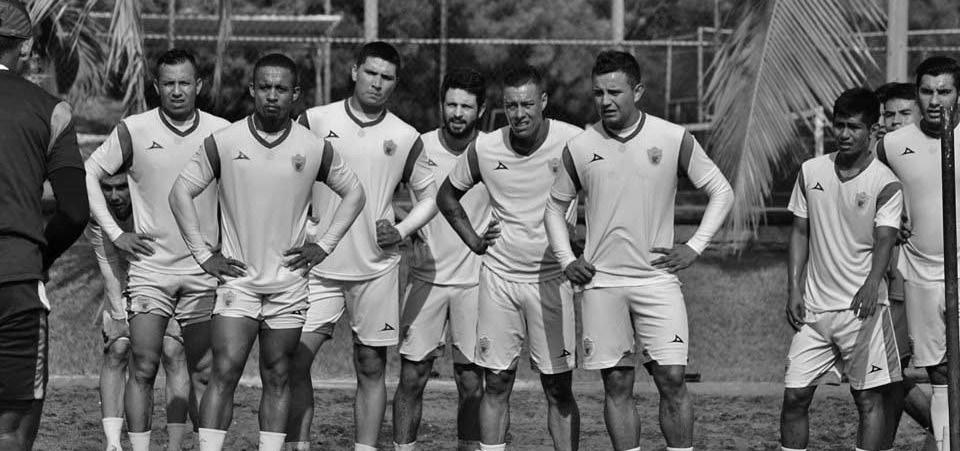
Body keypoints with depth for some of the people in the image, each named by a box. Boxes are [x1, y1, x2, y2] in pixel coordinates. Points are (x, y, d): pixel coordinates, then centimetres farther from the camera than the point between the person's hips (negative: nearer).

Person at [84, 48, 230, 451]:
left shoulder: (222, 133, 2)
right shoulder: (134, 130, -3)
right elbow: (88, 174, 4)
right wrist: (115, 234, -1)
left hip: (203, 270, 2)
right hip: (150, 266, -2)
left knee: (203, 371, 2)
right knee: (144, 368, -7)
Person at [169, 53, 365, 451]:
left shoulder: (314, 148, 0)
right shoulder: (223, 142, -4)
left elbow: (354, 193, 13)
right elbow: (181, 192, 4)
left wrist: (324, 246, 5)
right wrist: (202, 254, -1)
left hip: (288, 281, 2)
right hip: (238, 278, -2)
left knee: (277, 378, 6)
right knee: (224, 373, -11)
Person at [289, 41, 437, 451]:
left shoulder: (405, 138, 4)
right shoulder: (315, 121, 2)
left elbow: (429, 195, 12)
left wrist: (401, 232, -3)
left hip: (377, 267, 1)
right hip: (318, 266, -1)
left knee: (371, 367, 4)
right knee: (296, 359, -7)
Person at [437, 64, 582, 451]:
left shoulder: (573, 143, -10)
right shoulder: (485, 149, -2)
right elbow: (447, 196, 17)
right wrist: (473, 241, 7)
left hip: (552, 278, -2)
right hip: (499, 277, 2)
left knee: (558, 388, 0)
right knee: (496, 383, 4)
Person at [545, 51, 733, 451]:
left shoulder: (674, 139, -2)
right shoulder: (580, 148, 3)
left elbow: (721, 192, 6)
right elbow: (555, 206, 18)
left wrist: (694, 247, -2)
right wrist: (566, 260, 6)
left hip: (657, 278, -1)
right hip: (601, 283, 1)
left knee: (671, 379, -7)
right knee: (616, 384, 3)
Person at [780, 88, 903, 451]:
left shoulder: (885, 184, -6)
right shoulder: (810, 173, 6)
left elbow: (884, 239, -17)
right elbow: (800, 232, 12)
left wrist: (872, 283, -35)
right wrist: (794, 289, 3)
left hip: (862, 306, -4)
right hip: (815, 306, 4)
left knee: (868, 398, -1)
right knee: (794, 395, 1)